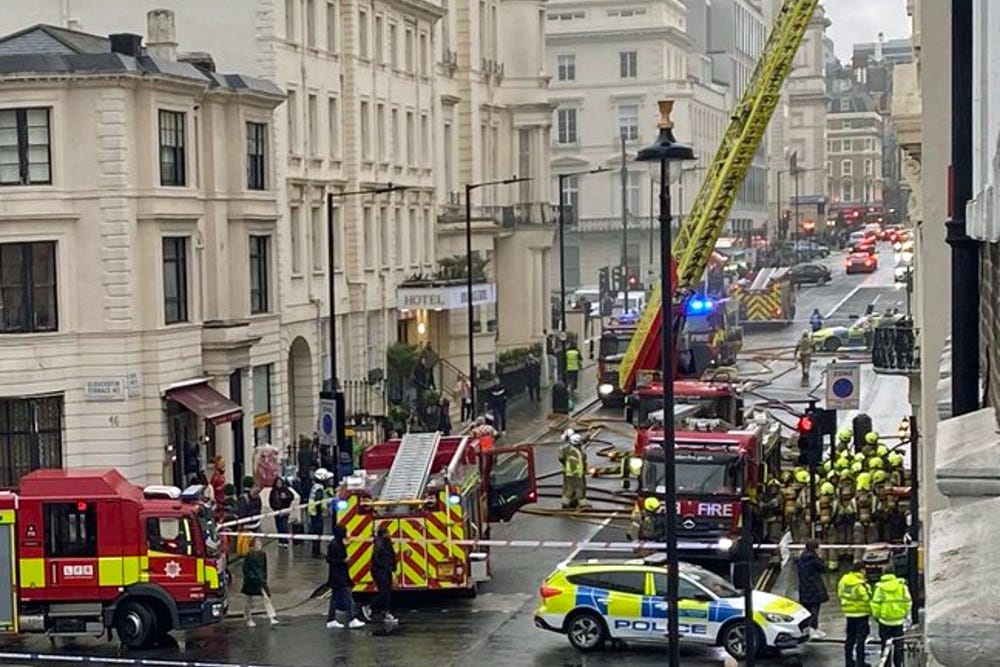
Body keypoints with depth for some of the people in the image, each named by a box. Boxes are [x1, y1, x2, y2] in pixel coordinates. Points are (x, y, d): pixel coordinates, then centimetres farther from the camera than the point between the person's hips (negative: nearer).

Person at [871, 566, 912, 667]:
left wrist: (876, 615, 6)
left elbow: (875, 603, -9)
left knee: (885, 644, 6)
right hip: (898, 620, 2)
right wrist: (905, 613, 14)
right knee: (898, 644, 12)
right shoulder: (902, 586, -2)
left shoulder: (880, 587, -9)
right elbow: (908, 601, 1)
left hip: (884, 620, -2)